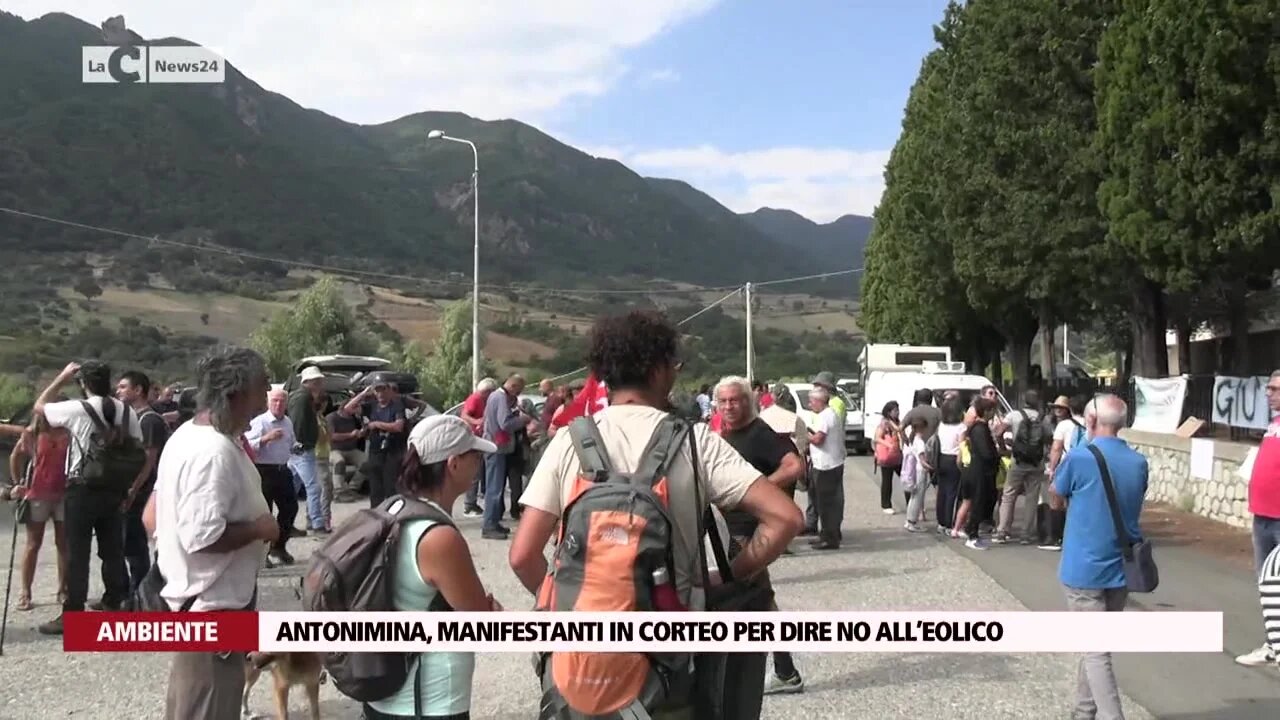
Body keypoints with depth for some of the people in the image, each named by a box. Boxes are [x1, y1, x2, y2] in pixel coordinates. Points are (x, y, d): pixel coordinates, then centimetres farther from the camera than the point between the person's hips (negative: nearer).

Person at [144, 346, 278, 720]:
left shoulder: (188, 434, 7)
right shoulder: (215, 450, -25)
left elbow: (152, 516, 13)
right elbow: (203, 536, -32)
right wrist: (259, 529, -18)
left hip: (196, 596, 10)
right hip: (213, 605, -10)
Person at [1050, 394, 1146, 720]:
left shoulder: (1080, 457, -15)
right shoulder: (1139, 462, 1)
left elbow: (1057, 501, 0)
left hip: (1085, 568, -6)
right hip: (1122, 569, 6)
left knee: (1096, 651, -2)